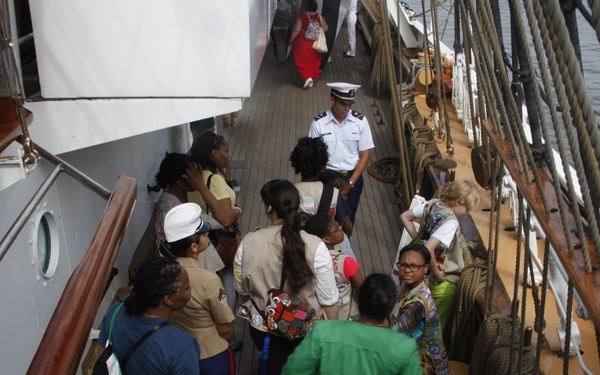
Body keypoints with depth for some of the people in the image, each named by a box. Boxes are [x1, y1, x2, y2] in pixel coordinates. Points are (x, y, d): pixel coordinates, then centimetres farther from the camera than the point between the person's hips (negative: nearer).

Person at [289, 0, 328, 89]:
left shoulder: (301, 16, -15)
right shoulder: (319, 17, -5)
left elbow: (296, 30, -15)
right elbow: (325, 28, 4)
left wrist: (291, 39, -2)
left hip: (303, 43, -4)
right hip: (315, 44, 4)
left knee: (302, 61, 6)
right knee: (313, 61, 15)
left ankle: (307, 77, -9)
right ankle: (312, 78, 20)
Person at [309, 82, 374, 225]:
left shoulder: (360, 121, -6)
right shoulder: (319, 123, -10)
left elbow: (364, 155, -2)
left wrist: (350, 182, -9)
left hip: (353, 177, 1)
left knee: (348, 219, 5)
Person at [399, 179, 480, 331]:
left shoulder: (432, 204, -5)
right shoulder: (451, 222, -28)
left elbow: (404, 217, 7)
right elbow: (428, 249, -36)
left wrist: (417, 238, 9)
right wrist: (436, 274, -22)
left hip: (424, 272, 8)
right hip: (444, 281, -8)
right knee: (439, 325, 9)